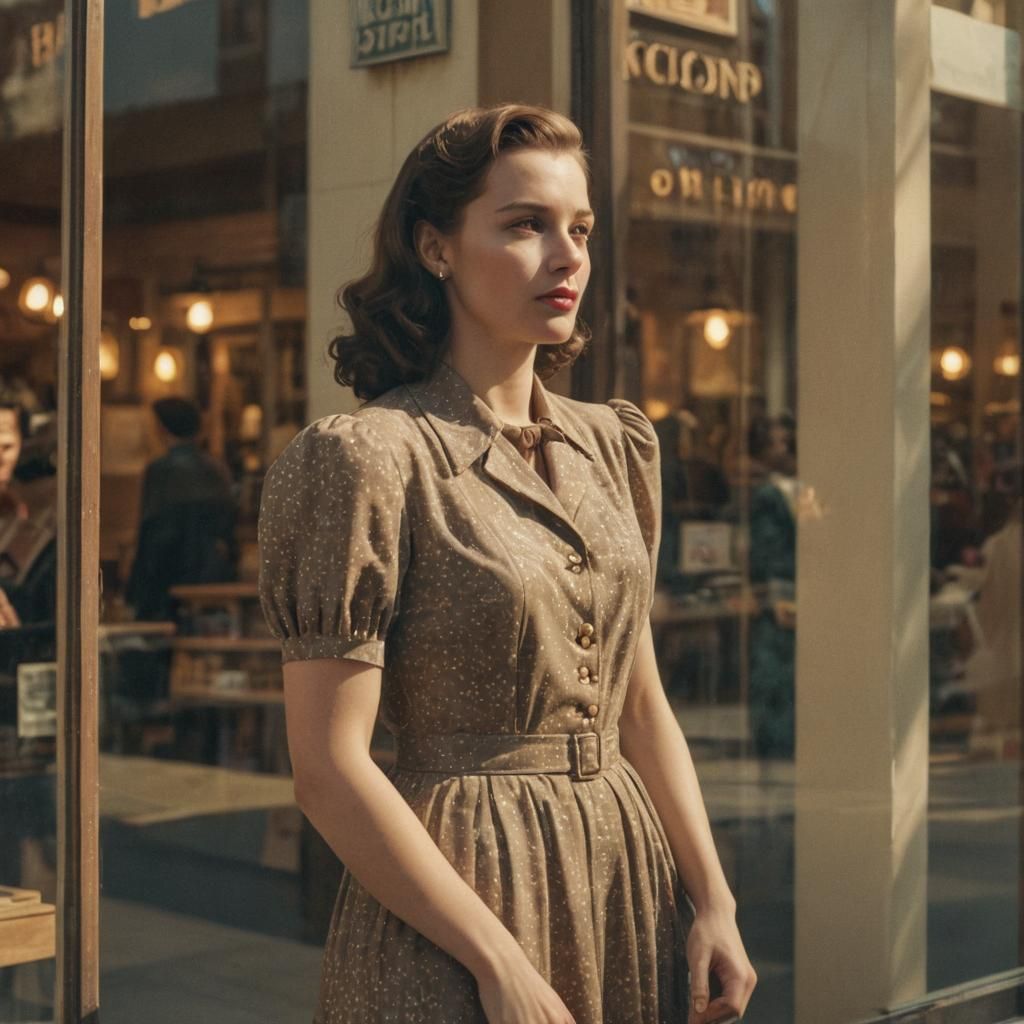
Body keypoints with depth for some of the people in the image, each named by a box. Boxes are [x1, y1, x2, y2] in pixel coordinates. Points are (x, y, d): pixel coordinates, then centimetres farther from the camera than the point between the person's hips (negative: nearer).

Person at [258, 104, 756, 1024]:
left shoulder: (613, 447, 7)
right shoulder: (367, 459, -13)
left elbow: (643, 709, 11)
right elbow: (330, 769, -16)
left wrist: (712, 900, 1)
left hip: (631, 879, 6)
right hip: (458, 885, -6)